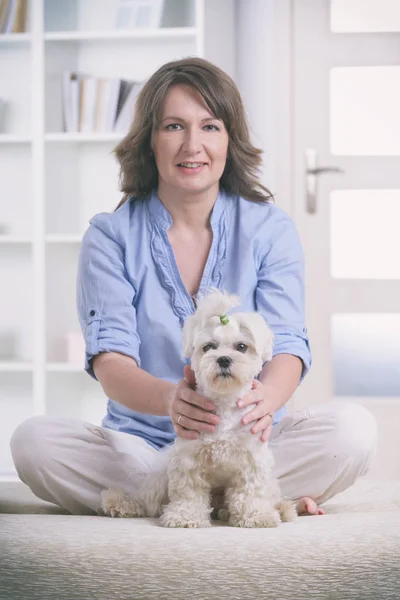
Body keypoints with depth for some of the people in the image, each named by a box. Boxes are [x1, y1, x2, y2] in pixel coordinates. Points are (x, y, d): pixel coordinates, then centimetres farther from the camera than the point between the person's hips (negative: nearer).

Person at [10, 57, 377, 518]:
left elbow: (287, 346, -9)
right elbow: (109, 360, -12)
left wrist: (263, 400, -36)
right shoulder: (110, 237, 0)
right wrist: (169, 399, -37)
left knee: (352, 428, -28)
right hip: (141, 443, 1)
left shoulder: (270, 229, 3)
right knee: (34, 440, -29)